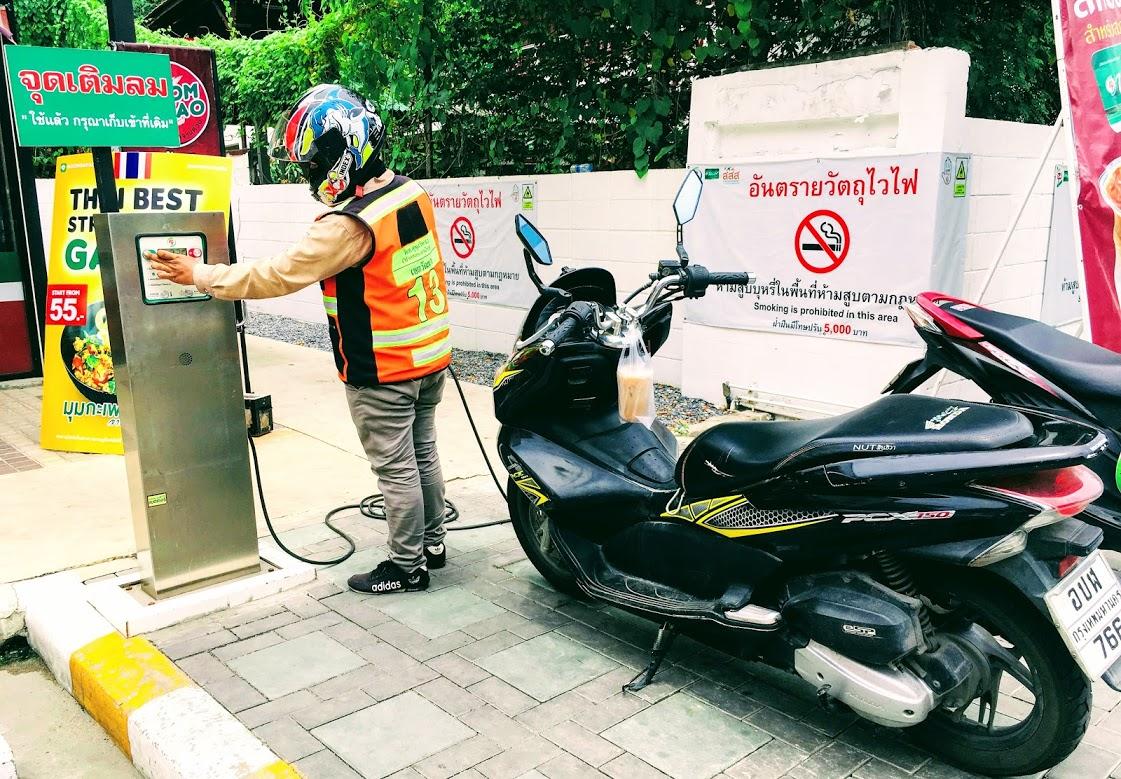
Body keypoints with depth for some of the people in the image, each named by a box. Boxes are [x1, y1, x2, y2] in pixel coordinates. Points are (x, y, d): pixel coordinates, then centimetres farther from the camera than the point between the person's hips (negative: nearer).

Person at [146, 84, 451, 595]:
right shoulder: (411, 192, 1)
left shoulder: (349, 225, -23)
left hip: (383, 371, -8)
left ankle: (408, 566, 19)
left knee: (395, 468, 5)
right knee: (423, 453, 19)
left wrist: (200, 275, -8)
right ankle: (432, 543, 34)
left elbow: (277, 275, -17)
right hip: (430, 355, 8)